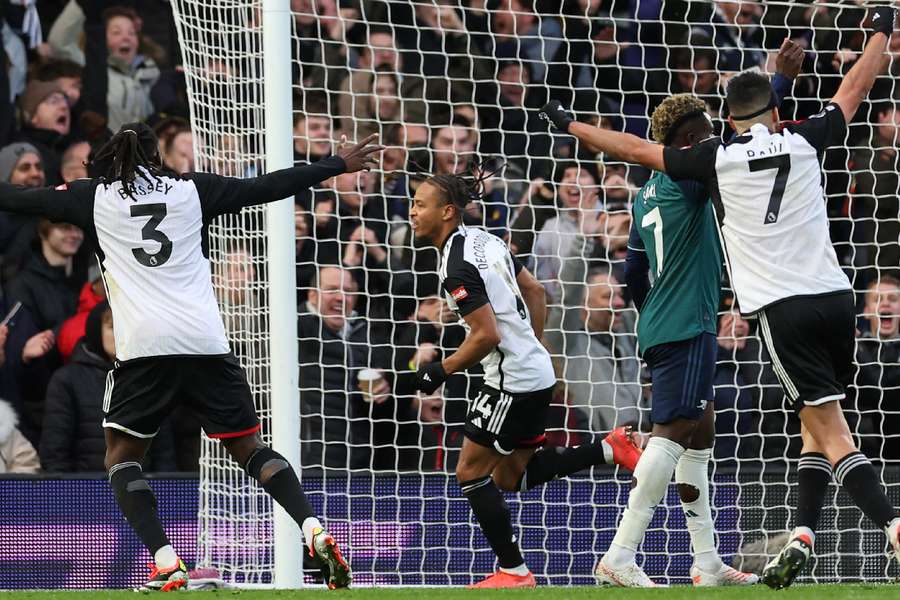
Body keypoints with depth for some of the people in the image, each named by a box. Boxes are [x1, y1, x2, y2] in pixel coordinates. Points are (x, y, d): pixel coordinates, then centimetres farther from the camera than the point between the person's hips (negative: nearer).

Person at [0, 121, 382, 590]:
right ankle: (315, 532, -11)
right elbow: (267, 187, 16)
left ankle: (166, 565, -8)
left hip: (143, 348, -2)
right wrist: (339, 165, 27)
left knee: (121, 458, 11)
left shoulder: (93, 198, 10)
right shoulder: (191, 190, 14)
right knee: (249, 449, 11)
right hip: (207, 342, 2)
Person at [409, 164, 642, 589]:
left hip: (512, 380, -10)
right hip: (536, 371, 10)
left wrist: (441, 371, -12)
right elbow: (535, 292, 19)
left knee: (471, 474, -1)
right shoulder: (483, 240, 10)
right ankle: (609, 449, 12)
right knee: (510, 476, 16)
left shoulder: (457, 266, -19)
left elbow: (487, 334, -23)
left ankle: (514, 571, 3)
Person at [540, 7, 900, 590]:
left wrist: (570, 125, 20)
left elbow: (637, 149, 7)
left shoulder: (718, 158, 0)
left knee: (831, 429, -7)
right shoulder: (804, 142, 7)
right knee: (817, 422, 16)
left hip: (783, 308, -4)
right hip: (835, 297, 4)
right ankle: (803, 537, 8)